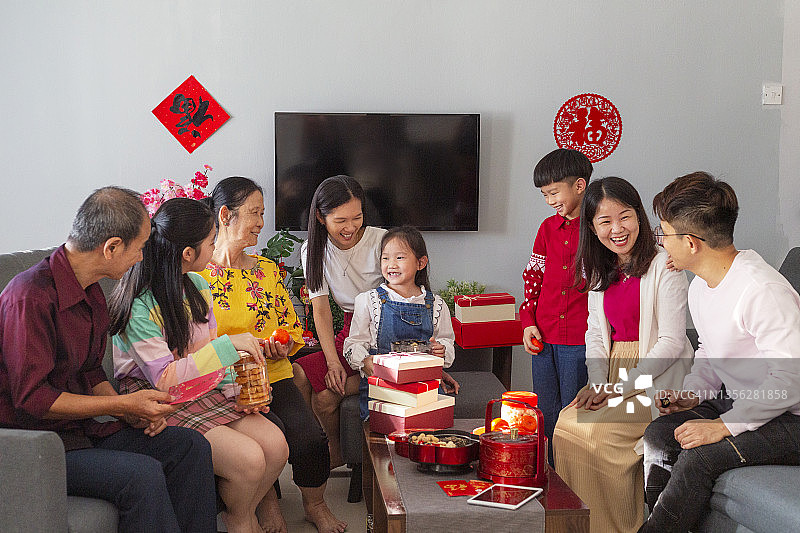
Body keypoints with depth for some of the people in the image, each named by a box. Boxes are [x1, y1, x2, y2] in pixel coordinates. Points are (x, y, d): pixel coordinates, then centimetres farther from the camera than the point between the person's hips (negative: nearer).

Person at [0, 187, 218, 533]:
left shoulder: (92, 293, 10)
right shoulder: (31, 296, -21)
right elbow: (32, 398, -23)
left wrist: (134, 411, -1)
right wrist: (124, 404, -18)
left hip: (81, 428, 9)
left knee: (191, 447, -2)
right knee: (143, 474, -29)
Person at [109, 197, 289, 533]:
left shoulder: (197, 286, 6)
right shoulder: (139, 305, -19)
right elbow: (165, 379, -24)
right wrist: (229, 345, -24)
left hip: (203, 392, 8)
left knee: (275, 445, -12)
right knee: (248, 458, -23)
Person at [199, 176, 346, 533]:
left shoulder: (267, 270, 16)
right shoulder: (196, 272, 1)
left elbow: (292, 328, 22)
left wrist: (284, 347, -1)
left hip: (272, 374, 4)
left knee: (309, 437, -22)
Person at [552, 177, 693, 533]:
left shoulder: (663, 265, -11)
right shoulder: (599, 270, 11)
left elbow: (672, 342, -14)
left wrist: (619, 386, -16)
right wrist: (597, 382, -5)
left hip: (657, 380, -6)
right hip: (614, 371, 6)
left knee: (598, 433, -24)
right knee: (567, 423, -17)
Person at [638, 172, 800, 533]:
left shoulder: (761, 291, -26)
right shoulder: (700, 287, 5)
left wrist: (724, 425, -25)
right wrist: (693, 394, 1)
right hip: (742, 404, 9)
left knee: (700, 455, -25)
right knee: (659, 434, -2)